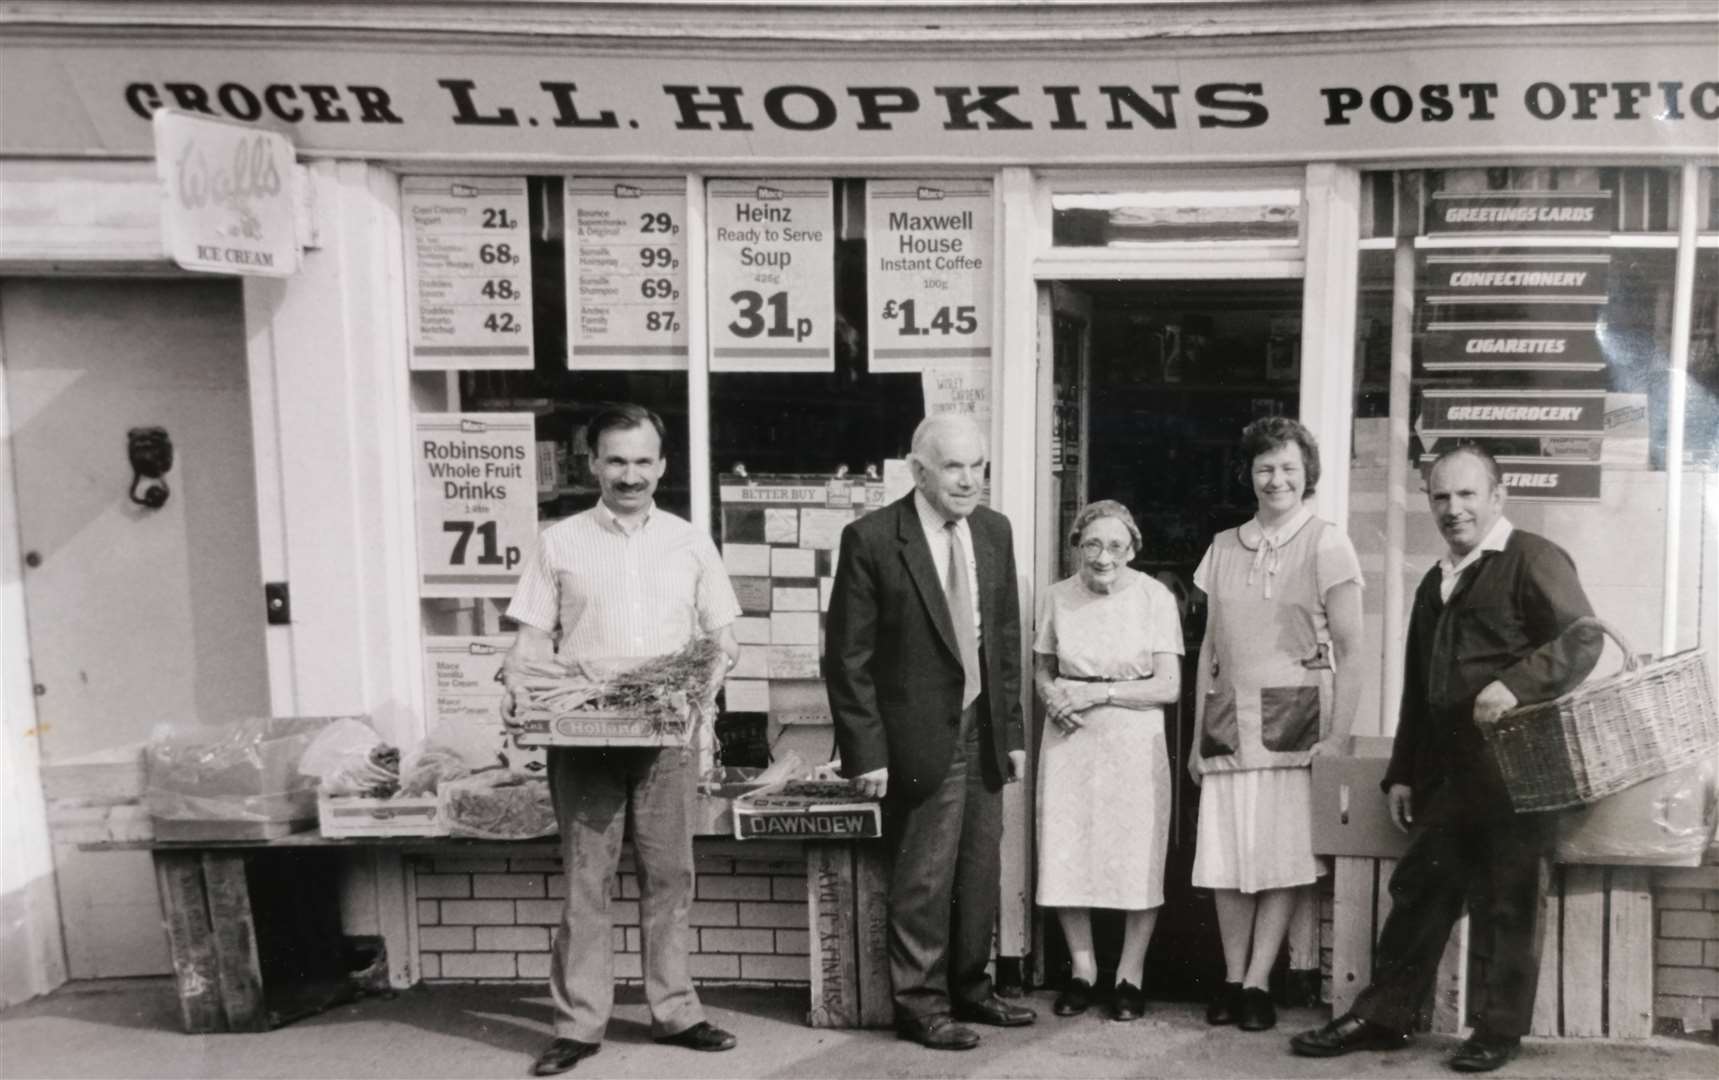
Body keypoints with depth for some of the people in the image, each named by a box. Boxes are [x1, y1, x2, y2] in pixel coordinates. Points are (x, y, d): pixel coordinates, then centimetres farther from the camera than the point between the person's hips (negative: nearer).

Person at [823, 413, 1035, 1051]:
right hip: (919, 737, -5)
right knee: (923, 879, 4)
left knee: (980, 873, 15)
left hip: (984, 732, 6)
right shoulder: (872, 540, -12)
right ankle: (921, 1004, 22)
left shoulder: (995, 531, 5)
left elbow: (1007, 638, 11)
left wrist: (1012, 730, 9)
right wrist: (867, 752, -13)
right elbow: (848, 656, -11)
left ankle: (969, 988, 33)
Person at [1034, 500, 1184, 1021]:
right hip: (1069, 740, 2)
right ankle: (1081, 966, 23)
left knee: (1137, 858, 1)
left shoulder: (1155, 597, -5)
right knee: (1065, 855, 4)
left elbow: (1169, 686, -6)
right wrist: (1053, 695, -8)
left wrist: (1100, 692, -14)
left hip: (1134, 743, -2)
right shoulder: (1056, 597, 3)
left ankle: (1130, 974, 19)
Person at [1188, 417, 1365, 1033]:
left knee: (1282, 853, -1)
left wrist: (1339, 735, -11)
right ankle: (1231, 979, 14)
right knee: (1225, 852, 3)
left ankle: (1257, 983, 9)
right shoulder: (1223, 548, 12)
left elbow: (1349, 650, -3)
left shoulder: (1327, 545, 1)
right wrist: (1197, 735, 11)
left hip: (1294, 714, -3)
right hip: (1229, 715, 3)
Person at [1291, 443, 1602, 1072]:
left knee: (1508, 902, 4)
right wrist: (1402, 773, 17)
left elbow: (1582, 640, -16)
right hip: (1448, 771, 7)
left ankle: (1501, 1031, 17)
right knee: (1419, 890, 9)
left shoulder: (1533, 559, -4)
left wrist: (1516, 685, -31)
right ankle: (1383, 1016, 16)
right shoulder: (1436, 583, 19)